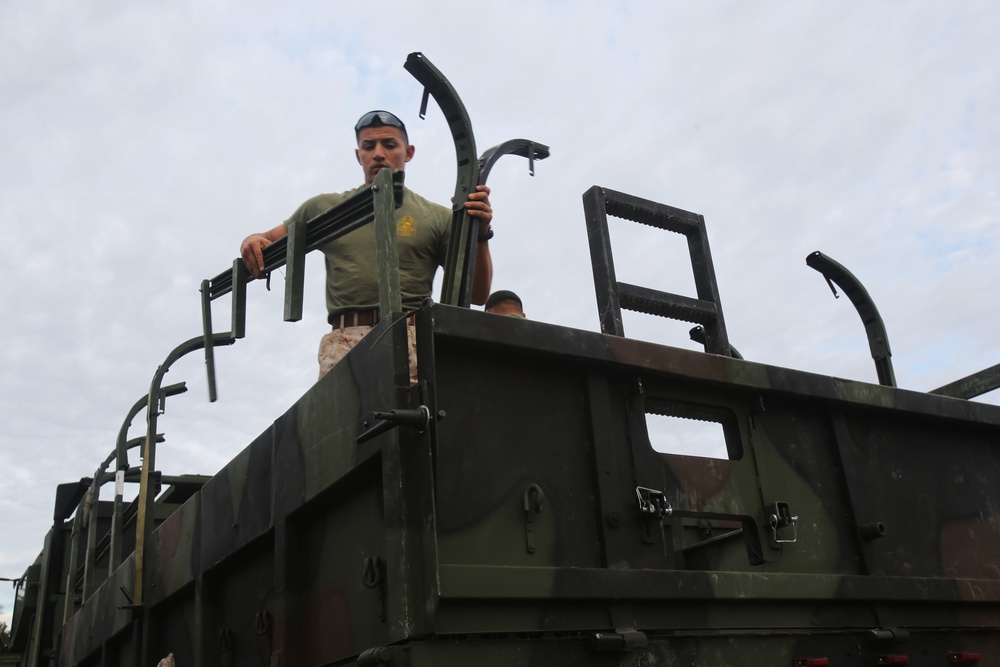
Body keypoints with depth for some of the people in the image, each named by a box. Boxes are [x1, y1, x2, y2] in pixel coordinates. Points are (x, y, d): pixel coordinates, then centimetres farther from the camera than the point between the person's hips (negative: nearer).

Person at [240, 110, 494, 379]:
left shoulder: (436, 217, 15)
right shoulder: (325, 207, 22)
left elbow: (477, 295, 11)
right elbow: (269, 242, 30)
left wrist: (480, 235, -4)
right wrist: (252, 241, 6)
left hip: (413, 339, -1)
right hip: (344, 340, 1)